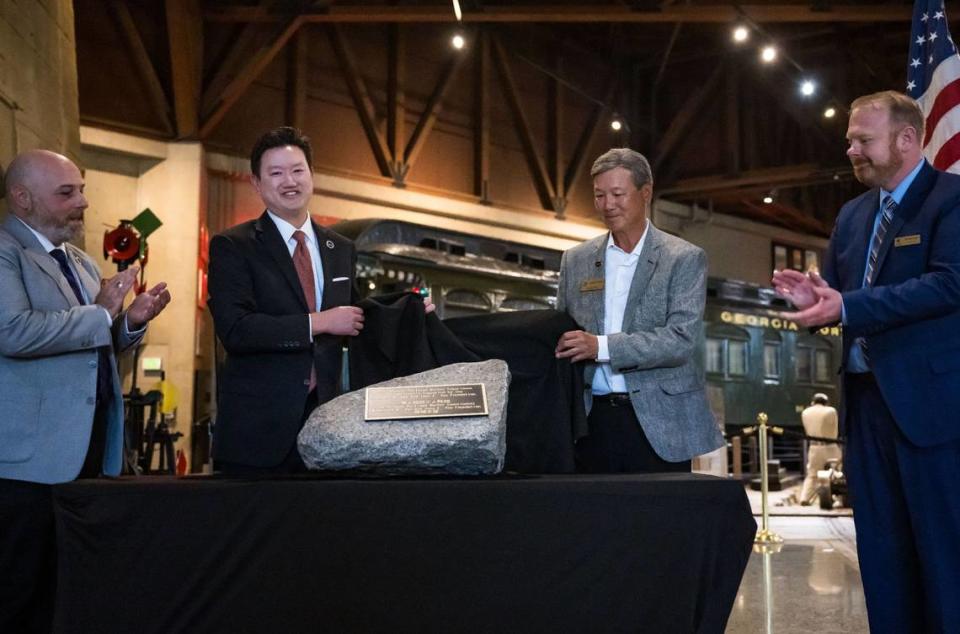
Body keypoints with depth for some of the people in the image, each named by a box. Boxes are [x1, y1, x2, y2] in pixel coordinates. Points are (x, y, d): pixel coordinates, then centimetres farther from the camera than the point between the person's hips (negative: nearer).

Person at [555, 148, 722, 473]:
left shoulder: (685, 258, 0)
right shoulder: (576, 260, 12)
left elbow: (683, 339, -12)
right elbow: (563, 336, 18)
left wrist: (601, 346, -20)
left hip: (658, 423, -3)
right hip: (593, 421, 3)